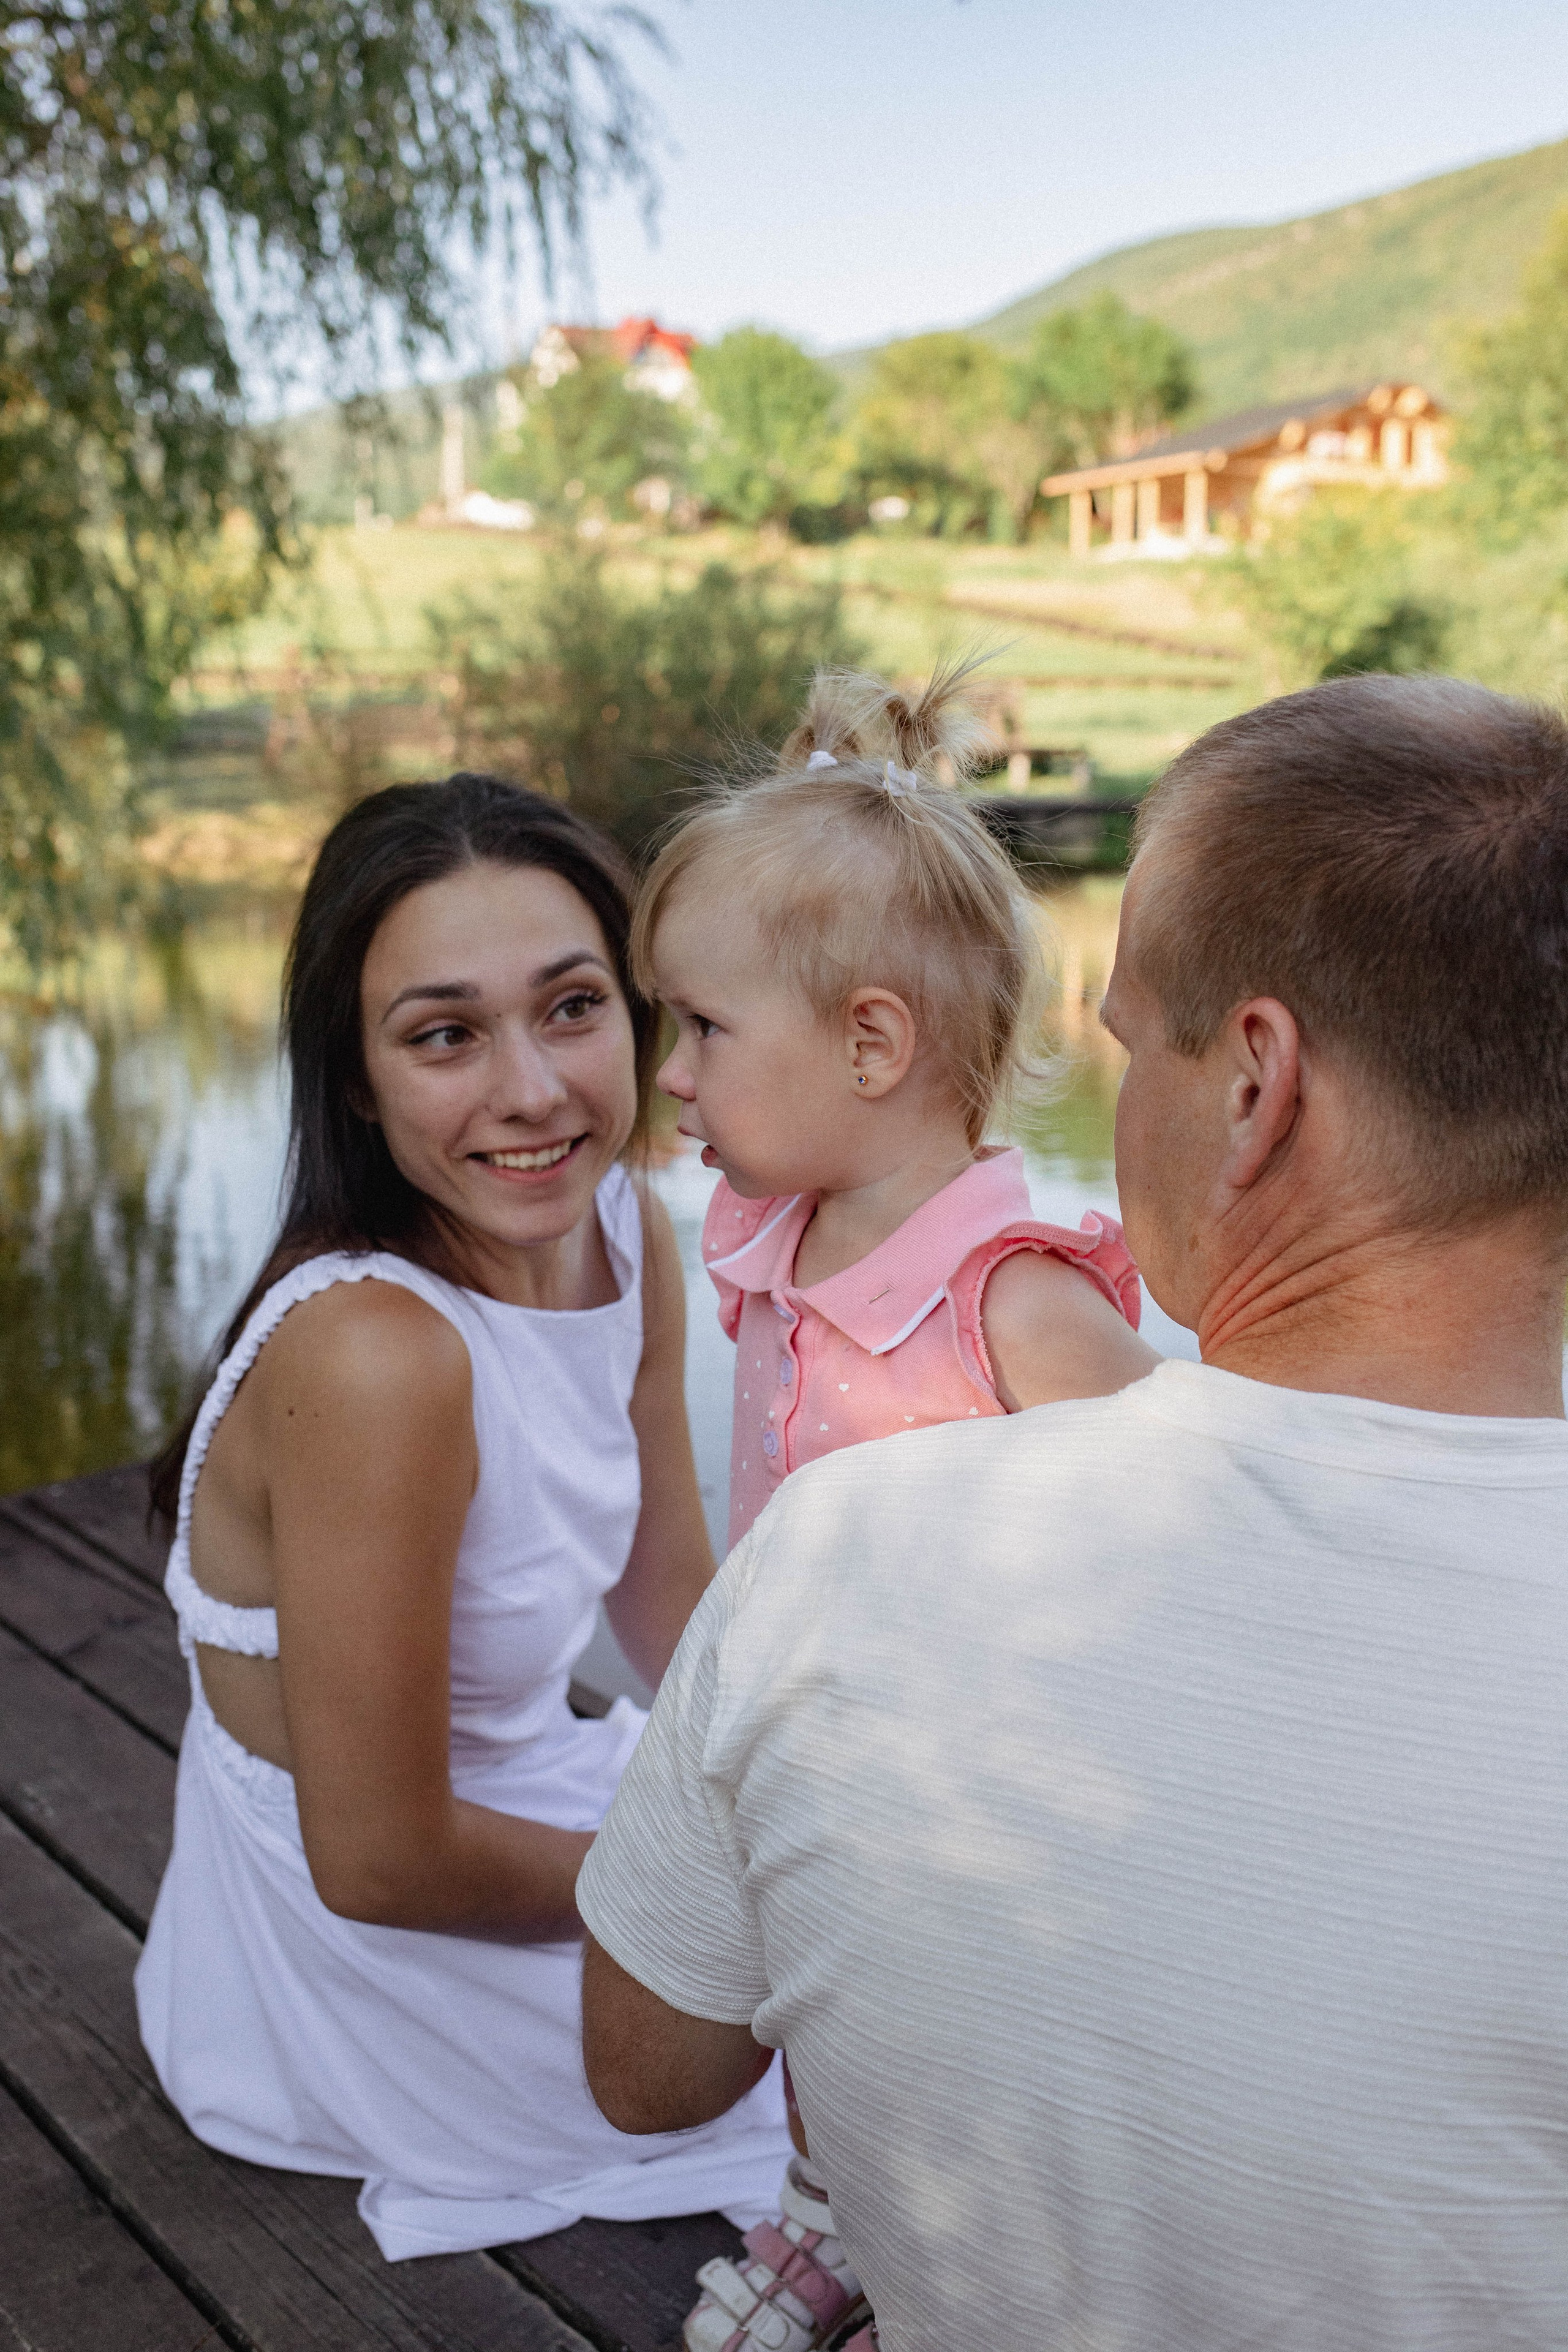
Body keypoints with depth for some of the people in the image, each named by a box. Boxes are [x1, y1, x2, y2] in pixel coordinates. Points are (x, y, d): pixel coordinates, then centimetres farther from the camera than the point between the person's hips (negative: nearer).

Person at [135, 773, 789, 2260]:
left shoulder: (625, 1232, -8)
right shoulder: (370, 1353, -33)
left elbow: (678, 1621, 3)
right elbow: (378, 1858, -26)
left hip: (504, 1794, 7)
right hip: (382, 1955, -7)